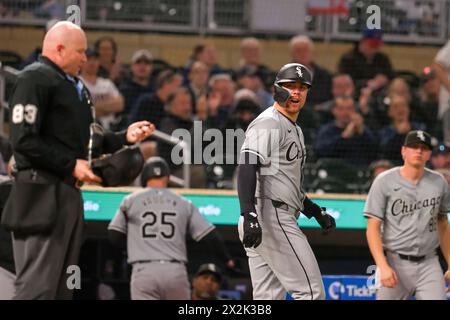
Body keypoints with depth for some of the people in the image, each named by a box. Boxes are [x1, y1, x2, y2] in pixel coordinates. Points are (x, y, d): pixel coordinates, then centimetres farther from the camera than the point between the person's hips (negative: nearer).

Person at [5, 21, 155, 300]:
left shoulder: (76, 86, 21)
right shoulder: (35, 79, -8)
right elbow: (24, 140, -17)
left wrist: (125, 138, 11)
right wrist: (71, 165, -17)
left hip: (70, 191, 10)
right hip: (43, 191, -10)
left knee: (62, 287, 13)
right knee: (37, 286, -14)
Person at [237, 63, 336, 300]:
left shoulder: (294, 129, 25)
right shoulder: (268, 123, -8)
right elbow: (247, 169, -22)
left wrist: (315, 211, 24)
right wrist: (249, 215, -33)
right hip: (270, 216, -10)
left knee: (269, 298, 7)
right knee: (311, 291, -10)